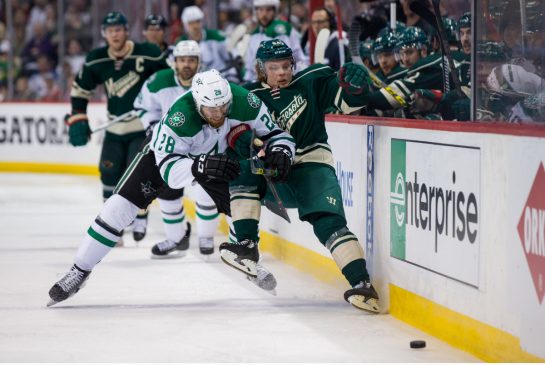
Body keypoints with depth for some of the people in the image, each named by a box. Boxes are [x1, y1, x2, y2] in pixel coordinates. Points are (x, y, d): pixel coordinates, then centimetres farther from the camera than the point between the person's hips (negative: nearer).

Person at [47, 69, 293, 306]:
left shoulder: (244, 103, -33)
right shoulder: (179, 117, -43)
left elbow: (276, 134, -18)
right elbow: (169, 169, -43)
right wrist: (200, 166, -62)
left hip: (219, 155, 4)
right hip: (165, 151, -3)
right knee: (123, 203, -14)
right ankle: (80, 271, -6)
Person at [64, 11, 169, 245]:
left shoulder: (147, 54, -17)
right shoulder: (96, 60, -5)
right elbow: (80, 89, 8)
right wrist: (77, 119, 1)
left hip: (144, 125, -4)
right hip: (115, 127, 4)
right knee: (109, 173, 2)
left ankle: (140, 218, 7)